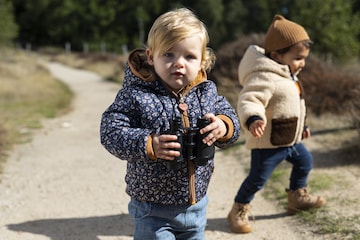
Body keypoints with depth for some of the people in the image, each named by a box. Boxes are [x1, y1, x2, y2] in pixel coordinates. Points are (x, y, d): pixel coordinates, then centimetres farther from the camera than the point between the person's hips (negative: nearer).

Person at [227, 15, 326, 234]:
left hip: (290, 140, 10)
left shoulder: (287, 75, 10)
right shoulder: (265, 77, -25)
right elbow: (249, 100, -37)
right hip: (268, 142, -10)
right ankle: (238, 212, 15)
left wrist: (302, 126, 32)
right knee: (258, 178, -2)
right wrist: (253, 119, -56)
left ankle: (298, 197, 44)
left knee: (305, 162, 24)